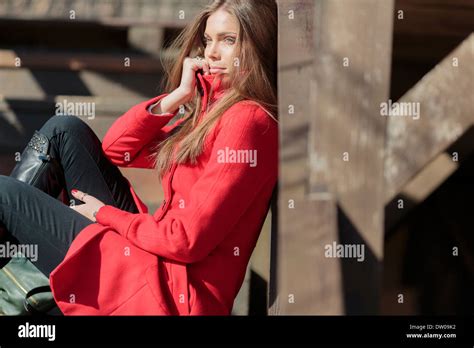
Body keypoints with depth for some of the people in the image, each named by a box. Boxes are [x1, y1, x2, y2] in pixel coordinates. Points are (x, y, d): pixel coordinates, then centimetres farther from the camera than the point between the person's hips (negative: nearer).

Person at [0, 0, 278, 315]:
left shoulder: (247, 120, -16)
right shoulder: (211, 110, 14)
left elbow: (188, 240, -21)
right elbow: (116, 148, 13)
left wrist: (105, 214, -6)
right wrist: (178, 96, 0)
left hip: (169, 292, -9)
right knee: (66, 130, 11)